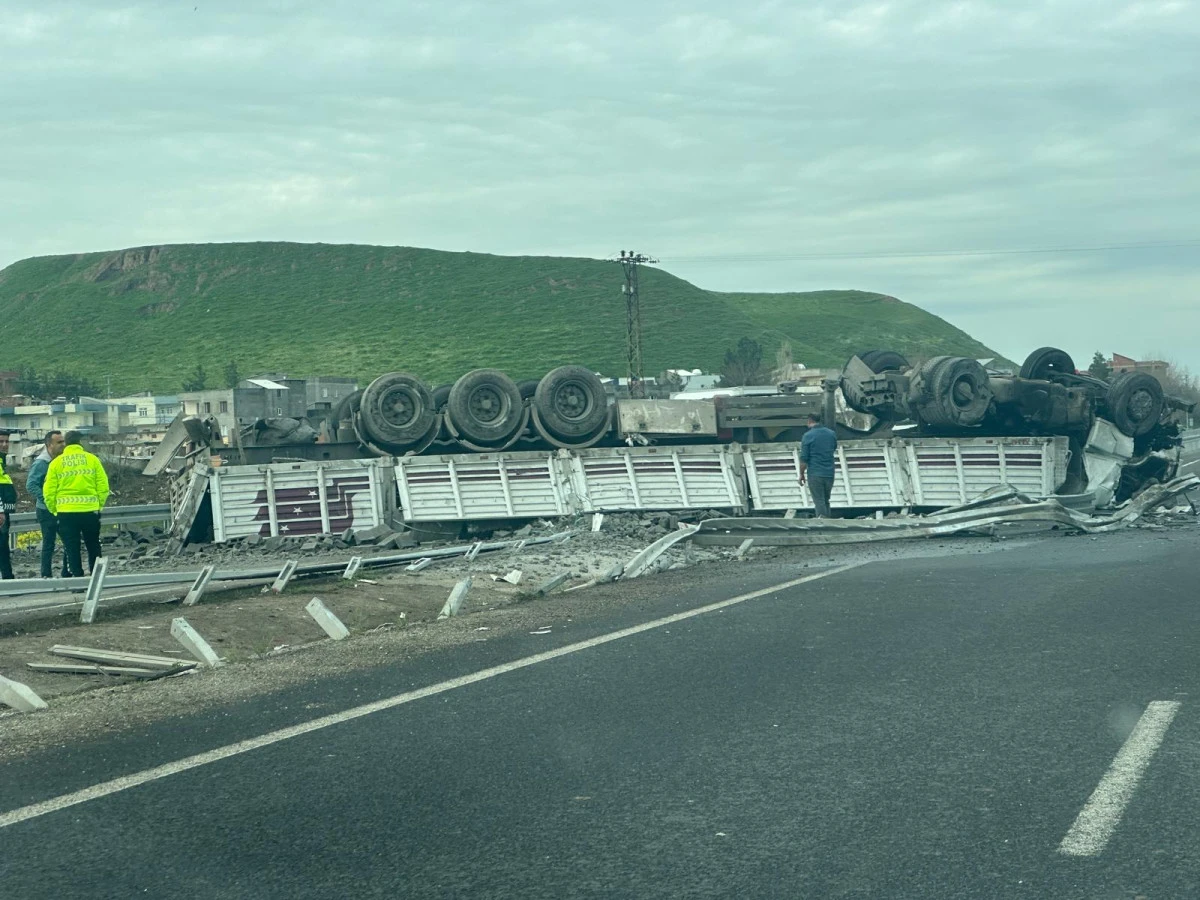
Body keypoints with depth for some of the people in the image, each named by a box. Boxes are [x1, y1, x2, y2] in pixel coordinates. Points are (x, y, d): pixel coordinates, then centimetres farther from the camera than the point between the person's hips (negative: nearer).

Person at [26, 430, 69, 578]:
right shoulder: (41, 463, -14)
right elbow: (30, 485, -21)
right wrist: (46, 499, -21)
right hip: (47, 511, -7)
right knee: (48, 544, 1)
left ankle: (67, 573, 16)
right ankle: (46, 575, 10)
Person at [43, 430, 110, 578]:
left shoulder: (56, 462, 3)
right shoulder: (92, 459, 2)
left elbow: (49, 491, 0)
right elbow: (103, 486, -1)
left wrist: (54, 509, 13)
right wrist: (99, 505, 11)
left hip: (66, 512, -1)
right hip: (90, 510, 1)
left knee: (72, 548, 6)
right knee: (93, 547, 14)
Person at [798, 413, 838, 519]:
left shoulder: (808, 436, -11)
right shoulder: (831, 434, 4)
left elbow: (804, 458, -11)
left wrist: (801, 474, -1)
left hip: (815, 474, -5)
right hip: (829, 473, 5)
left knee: (819, 501, -1)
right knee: (826, 501, 15)